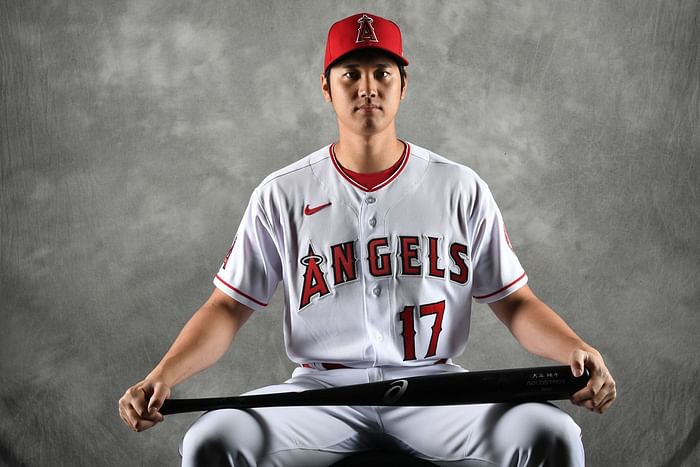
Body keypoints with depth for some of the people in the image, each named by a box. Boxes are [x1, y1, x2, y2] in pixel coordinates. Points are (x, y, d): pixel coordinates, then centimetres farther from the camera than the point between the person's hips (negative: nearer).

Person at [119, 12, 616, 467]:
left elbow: (514, 301, 8)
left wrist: (577, 350, -13)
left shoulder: (461, 189, 6)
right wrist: (161, 377, -12)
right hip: (321, 388, 0)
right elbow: (228, 307, 5)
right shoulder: (282, 195, 4)